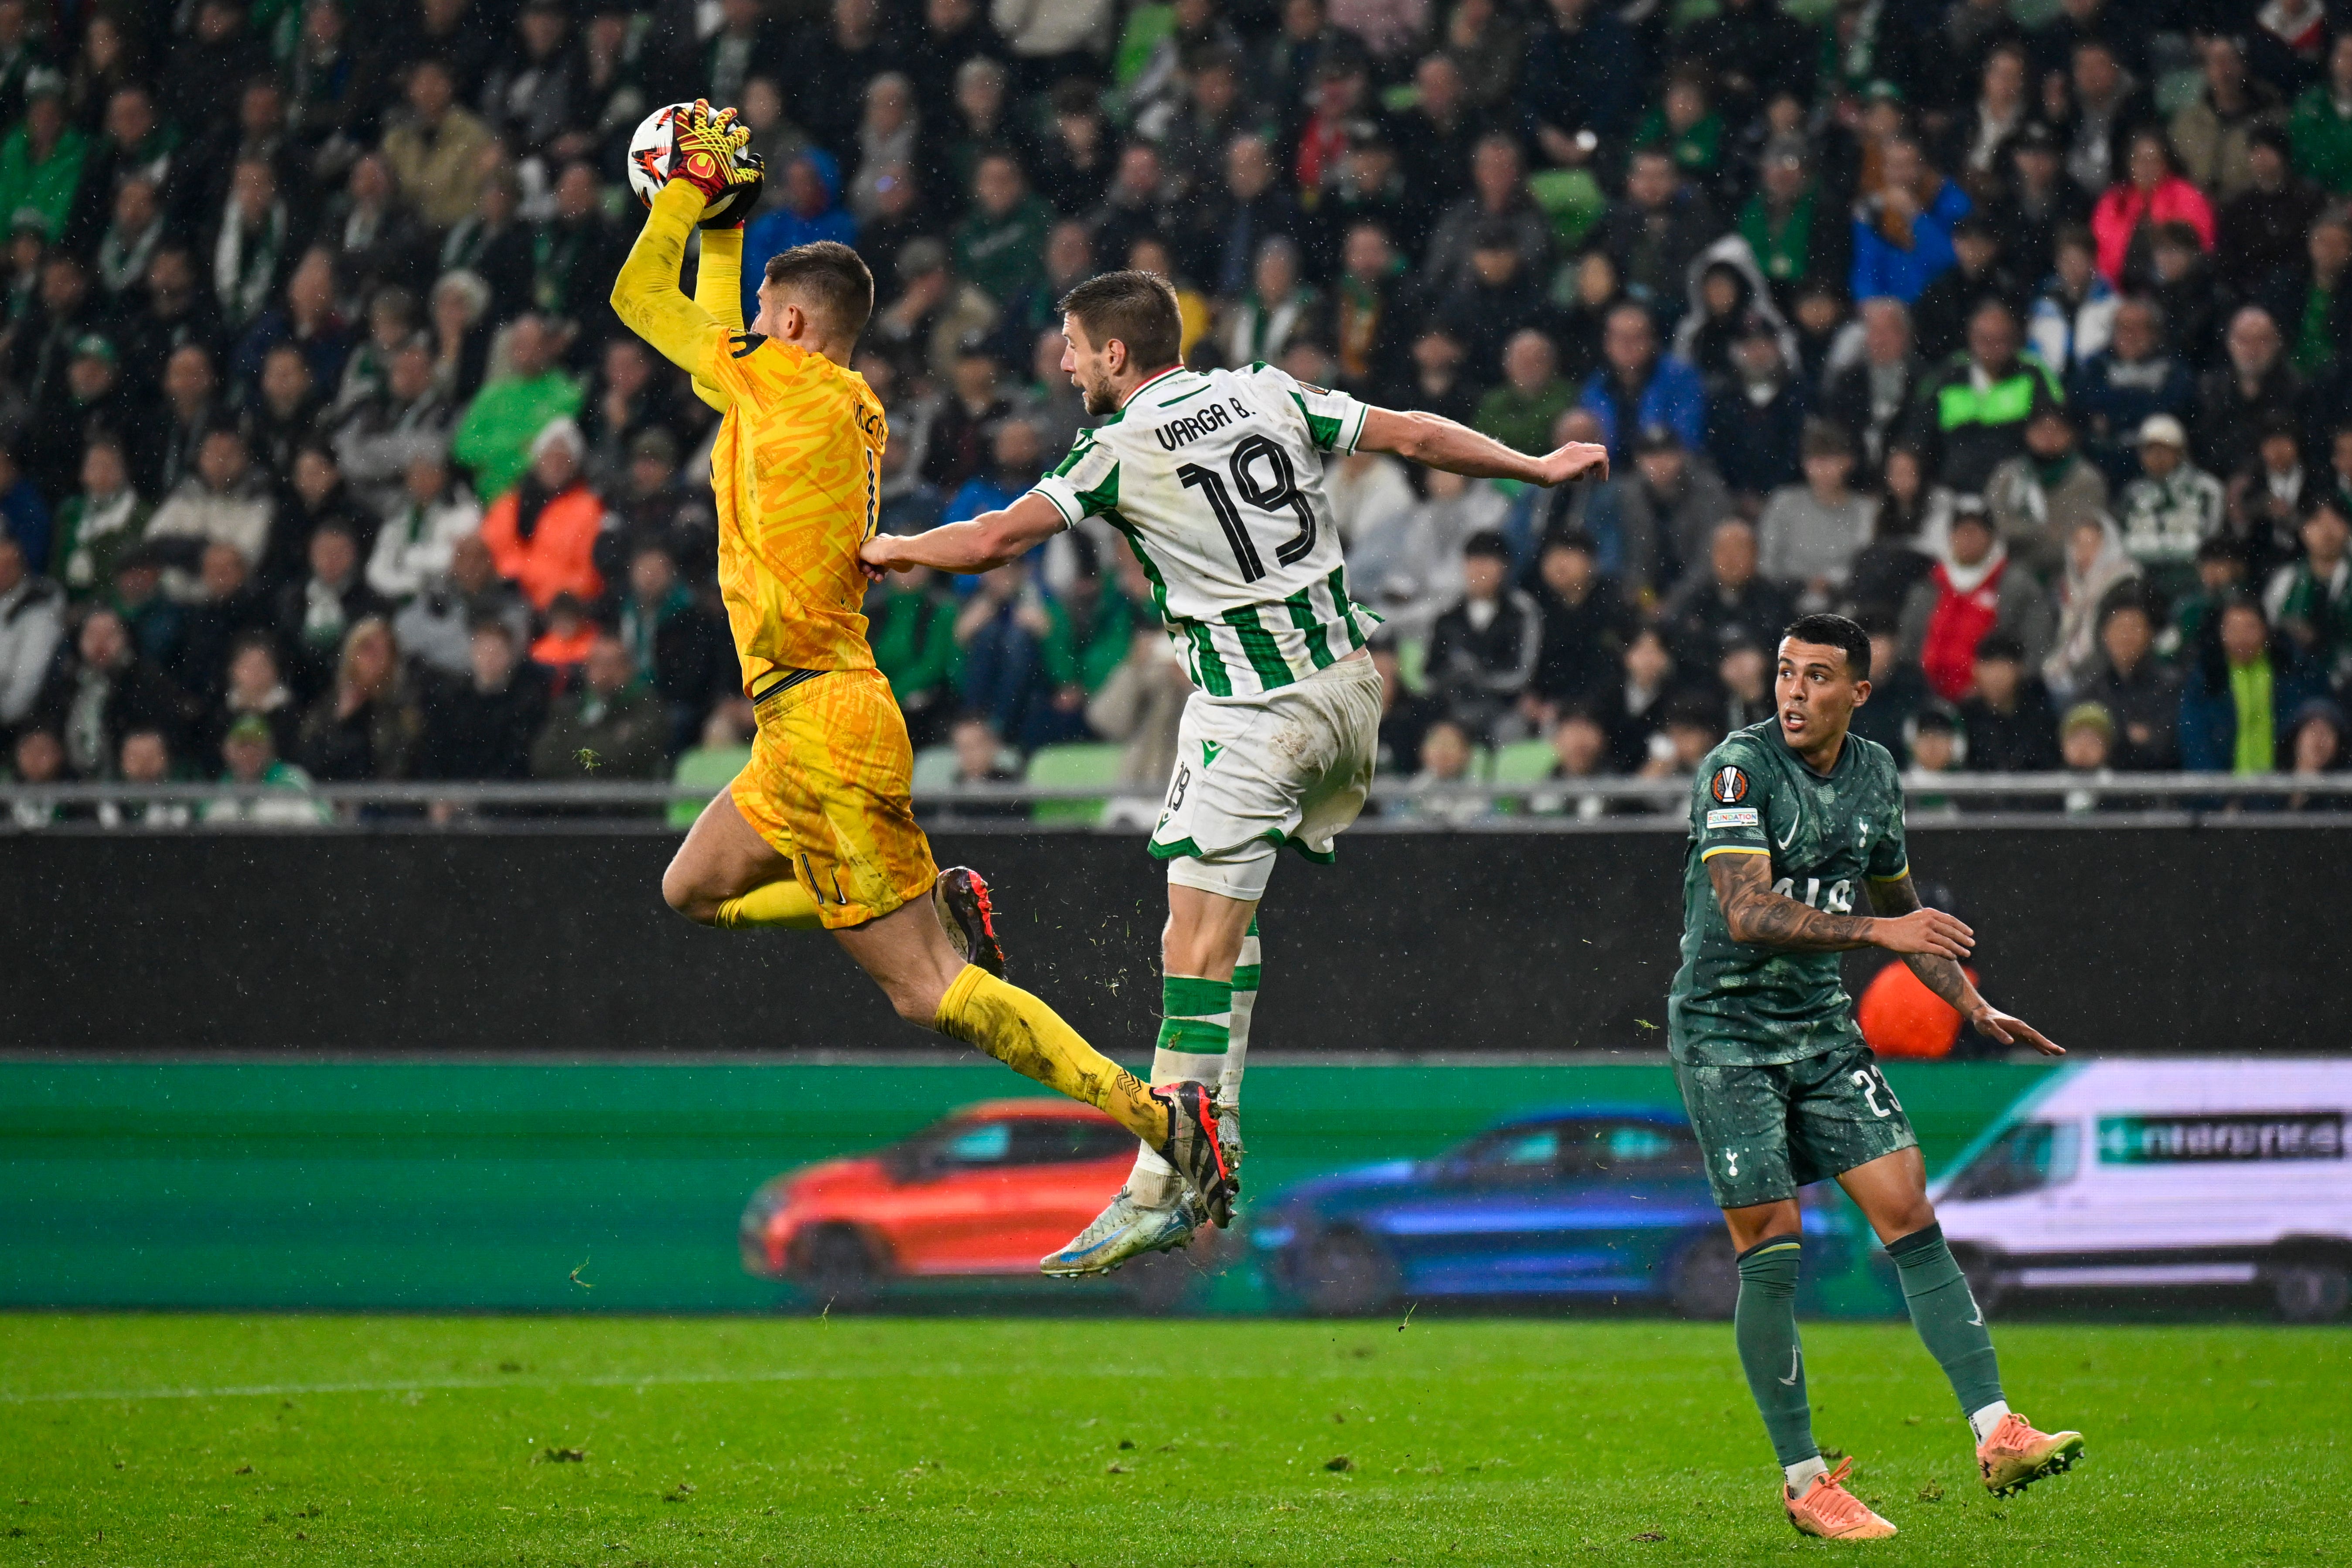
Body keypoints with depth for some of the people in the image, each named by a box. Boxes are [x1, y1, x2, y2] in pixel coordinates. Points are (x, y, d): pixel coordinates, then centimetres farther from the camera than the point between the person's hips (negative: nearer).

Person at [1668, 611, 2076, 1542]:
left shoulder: (1875, 775, 5)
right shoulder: (1739, 769, -16)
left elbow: (1898, 903, 23)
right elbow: (1746, 914, -28)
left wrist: (1973, 1005, 18)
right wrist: (1880, 931, -35)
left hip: (1822, 1025, 6)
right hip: (1725, 1031, -6)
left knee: (1911, 1216, -5)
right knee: (1771, 1253, -6)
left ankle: (1997, 1436, -8)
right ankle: (1802, 1483, 2)